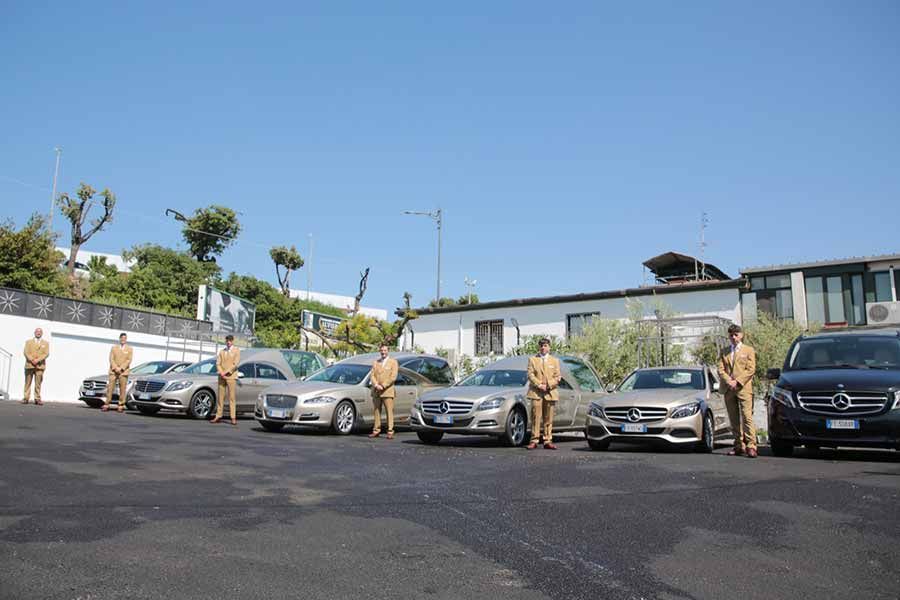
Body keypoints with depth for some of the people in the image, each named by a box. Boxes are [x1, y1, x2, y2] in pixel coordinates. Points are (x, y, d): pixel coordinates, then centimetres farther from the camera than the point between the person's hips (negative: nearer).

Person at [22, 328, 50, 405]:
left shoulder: (46, 343, 15)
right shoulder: (28, 342, 17)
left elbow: (46, 353, 2)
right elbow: (26, 352, 4)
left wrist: (37, 360, -12)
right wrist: (32, 360, -13)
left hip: (40, 365, -1)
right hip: (29, 364, 1)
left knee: (38, 383, -6)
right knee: (28, 382, -1)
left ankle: (37, 399, -6)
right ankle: (26, 398, 1)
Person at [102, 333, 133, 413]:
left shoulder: (129, 349, 9)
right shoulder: (114, 348, 14)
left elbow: (129, 360, 0)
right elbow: (111, 359, 5)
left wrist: (121, 368, -12)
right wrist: (115, 368, -11)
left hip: (124, 372, -1)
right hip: (113, 371, 1)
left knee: (122, 389, -4)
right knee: (110, 388, -5)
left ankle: (121, 406, -1)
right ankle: (106, 405, -3)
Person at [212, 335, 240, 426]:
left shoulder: (236, 351, 4)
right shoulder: (221, 351, 16)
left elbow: (235, 364, -6)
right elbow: (218, 363, 7)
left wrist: (226, 372, -14)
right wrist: (221, 372, -10)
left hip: (231, 376, -4)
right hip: (221, 377, 4)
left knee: (231, 397, -6)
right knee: (220, 397, 4)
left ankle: (233, 418, -6)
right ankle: (218, 416, 7)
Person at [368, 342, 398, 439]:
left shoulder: (393, 362, 5)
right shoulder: (375, 363, 17)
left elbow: (393, 377, -5)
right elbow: (372, 375, 8)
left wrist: (383, 386, -12)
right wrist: (376, 385, -10)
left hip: (387, 391, -4)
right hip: (376, 391, 4)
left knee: (389, 411, -7)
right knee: (377, 411, 5)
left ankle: (390, 432, -7)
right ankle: (376, 430, 10)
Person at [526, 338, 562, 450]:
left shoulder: (555, 360, 15)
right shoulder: (532, 359, 11)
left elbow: (557, 377, 7)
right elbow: (530, 375, 1)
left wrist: (548, 385, -8)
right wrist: (539, 385, -12)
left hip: (550, 393, 1)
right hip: (536, 393, -1)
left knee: (548, 418, 2)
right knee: (536, 417, -6)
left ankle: (548, 441, 6)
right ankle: (534, 441, -3)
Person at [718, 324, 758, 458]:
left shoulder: (749, 350, 10)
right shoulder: (724, 352, 18)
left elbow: (751, 369, -1)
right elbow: (720, 369, 9)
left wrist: (737, 381, -11)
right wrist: (728, 381, -9)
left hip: (744, 388, -3)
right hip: (729, 390, 3)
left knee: (747, 417, -11)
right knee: (734, 419, 4)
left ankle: (751, 446, -13)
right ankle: (739, 446, 8)